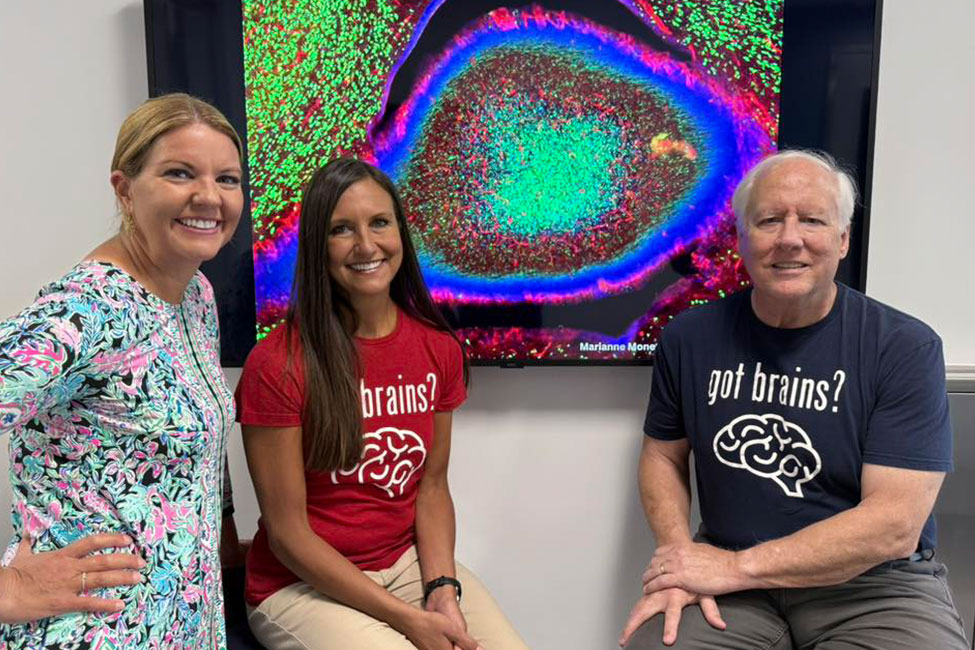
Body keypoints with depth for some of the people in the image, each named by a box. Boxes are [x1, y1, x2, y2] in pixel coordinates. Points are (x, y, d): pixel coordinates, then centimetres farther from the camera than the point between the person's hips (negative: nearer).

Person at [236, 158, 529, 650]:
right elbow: (287, 533, -13)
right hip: (303, 585, -3)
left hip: (411, 563, 4)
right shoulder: (278, 365, -16)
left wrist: (442, 589, -11)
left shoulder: (439, 348, -2)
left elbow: (432, 486, 4)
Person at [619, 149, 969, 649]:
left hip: (875, 583, -1)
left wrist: (736, 566, -19)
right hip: (729, 580, 1)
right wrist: (680, 556, -9)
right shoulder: (690, 337, -2)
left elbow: (893, 525, -15)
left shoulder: (906, 348, -10)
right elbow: (663, 455, 9)